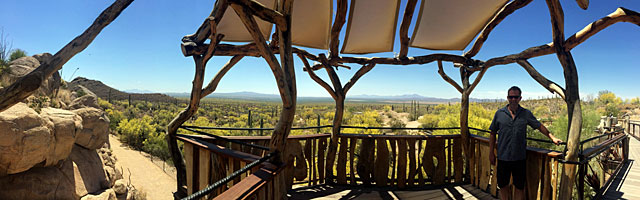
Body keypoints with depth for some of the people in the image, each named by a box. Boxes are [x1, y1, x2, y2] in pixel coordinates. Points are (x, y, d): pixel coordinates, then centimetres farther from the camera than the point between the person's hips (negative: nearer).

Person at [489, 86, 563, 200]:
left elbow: (539, 126, 14)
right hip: (503, 157, 0)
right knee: (503, 185, 10)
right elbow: (493, 134, 5)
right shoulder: (499, 113, 0)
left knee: (519, 187, 9)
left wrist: (553, 138, 8)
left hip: (520, 158, 0)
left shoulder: (526, 114, 2)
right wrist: (491, 153, 4)